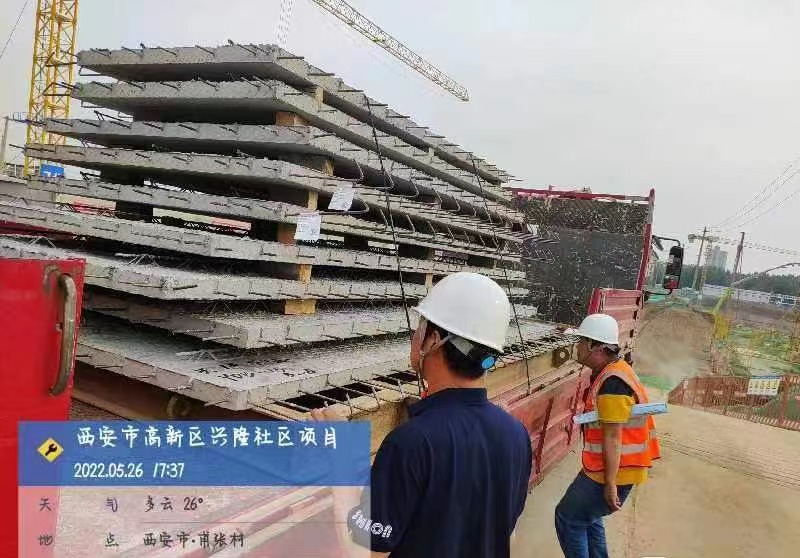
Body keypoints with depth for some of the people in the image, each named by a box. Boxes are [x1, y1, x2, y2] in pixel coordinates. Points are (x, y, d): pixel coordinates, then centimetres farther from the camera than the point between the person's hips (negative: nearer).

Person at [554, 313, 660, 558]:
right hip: (602, 467, 10)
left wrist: (610, 483, -20)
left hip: (612, 472, -10)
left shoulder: (612, 382, -25)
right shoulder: (609, 372, 7)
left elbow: (613, 436, -24)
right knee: (587, 517, 23)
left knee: (568, 519, 3)